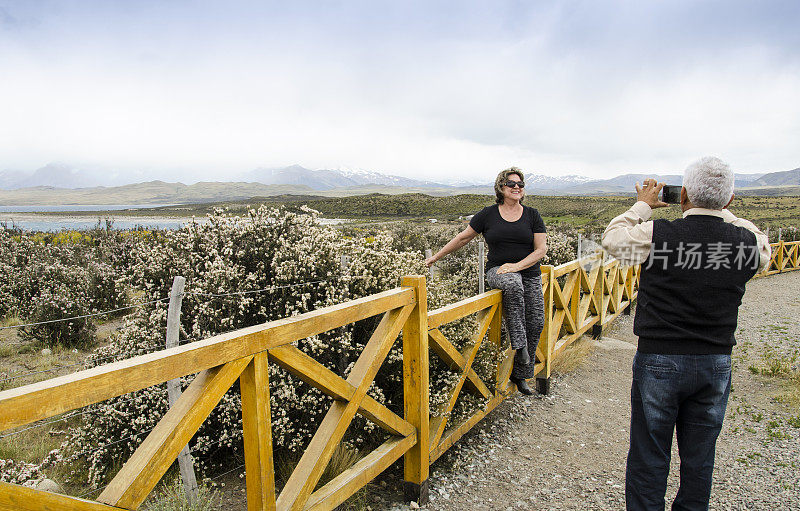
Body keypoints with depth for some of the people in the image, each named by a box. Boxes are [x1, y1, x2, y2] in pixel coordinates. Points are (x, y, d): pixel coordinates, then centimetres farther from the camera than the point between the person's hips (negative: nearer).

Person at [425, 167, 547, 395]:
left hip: (529, 275, 3)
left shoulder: (532, 215, 6)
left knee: (536, 323, -5)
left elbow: (541, 249, 0)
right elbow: (463, 237, 10)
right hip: (498, 271, -2)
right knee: (513, 284, -38)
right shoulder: (488, 214, 3)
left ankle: (520, 374, 14)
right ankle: (519, 345, -29)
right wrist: (437, 256, 11)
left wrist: (516, 266, -16)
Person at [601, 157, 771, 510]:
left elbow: (612, 238, 1)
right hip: (716, 364, 4)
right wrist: (721, 212, 18)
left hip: (658, 362, -3)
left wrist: (643, 205, 12)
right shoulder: (748, 242, -7)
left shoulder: (656, 235, -17)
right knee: (699, 461, 19)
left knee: (649, 458, 11)